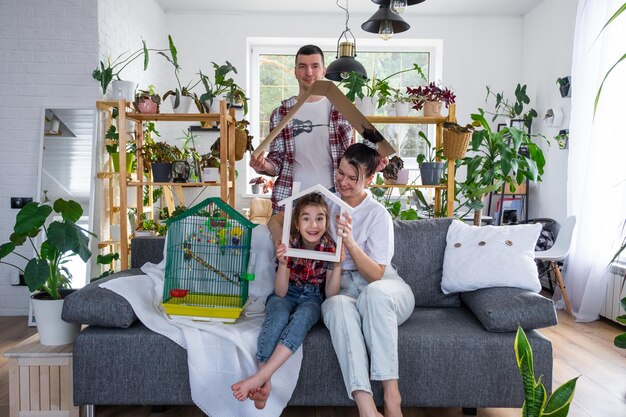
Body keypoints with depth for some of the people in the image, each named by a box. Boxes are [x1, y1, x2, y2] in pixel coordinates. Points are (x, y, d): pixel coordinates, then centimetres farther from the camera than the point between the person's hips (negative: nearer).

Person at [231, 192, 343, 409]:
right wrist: (283, 264, -35)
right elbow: (280, 292, -17)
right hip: (285, 295, 0)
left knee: (302, 316, -35)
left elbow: (330, 294, -11)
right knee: (280, 313, -36)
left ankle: (259, 376, -40)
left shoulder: (330, 247, -14)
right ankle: (265, 382, -38)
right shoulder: (289, 243, -17)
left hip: (311, 298, 0)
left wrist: (338, 265, -27)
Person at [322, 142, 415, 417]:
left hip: (384, 291, -2)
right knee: (338, 306, -36)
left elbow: (375, 275, -12)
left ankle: (391, 394, -33)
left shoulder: (378, 214, -5)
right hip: (341, 290, 2)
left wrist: (350, 242, -28)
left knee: (374, 293, -39)